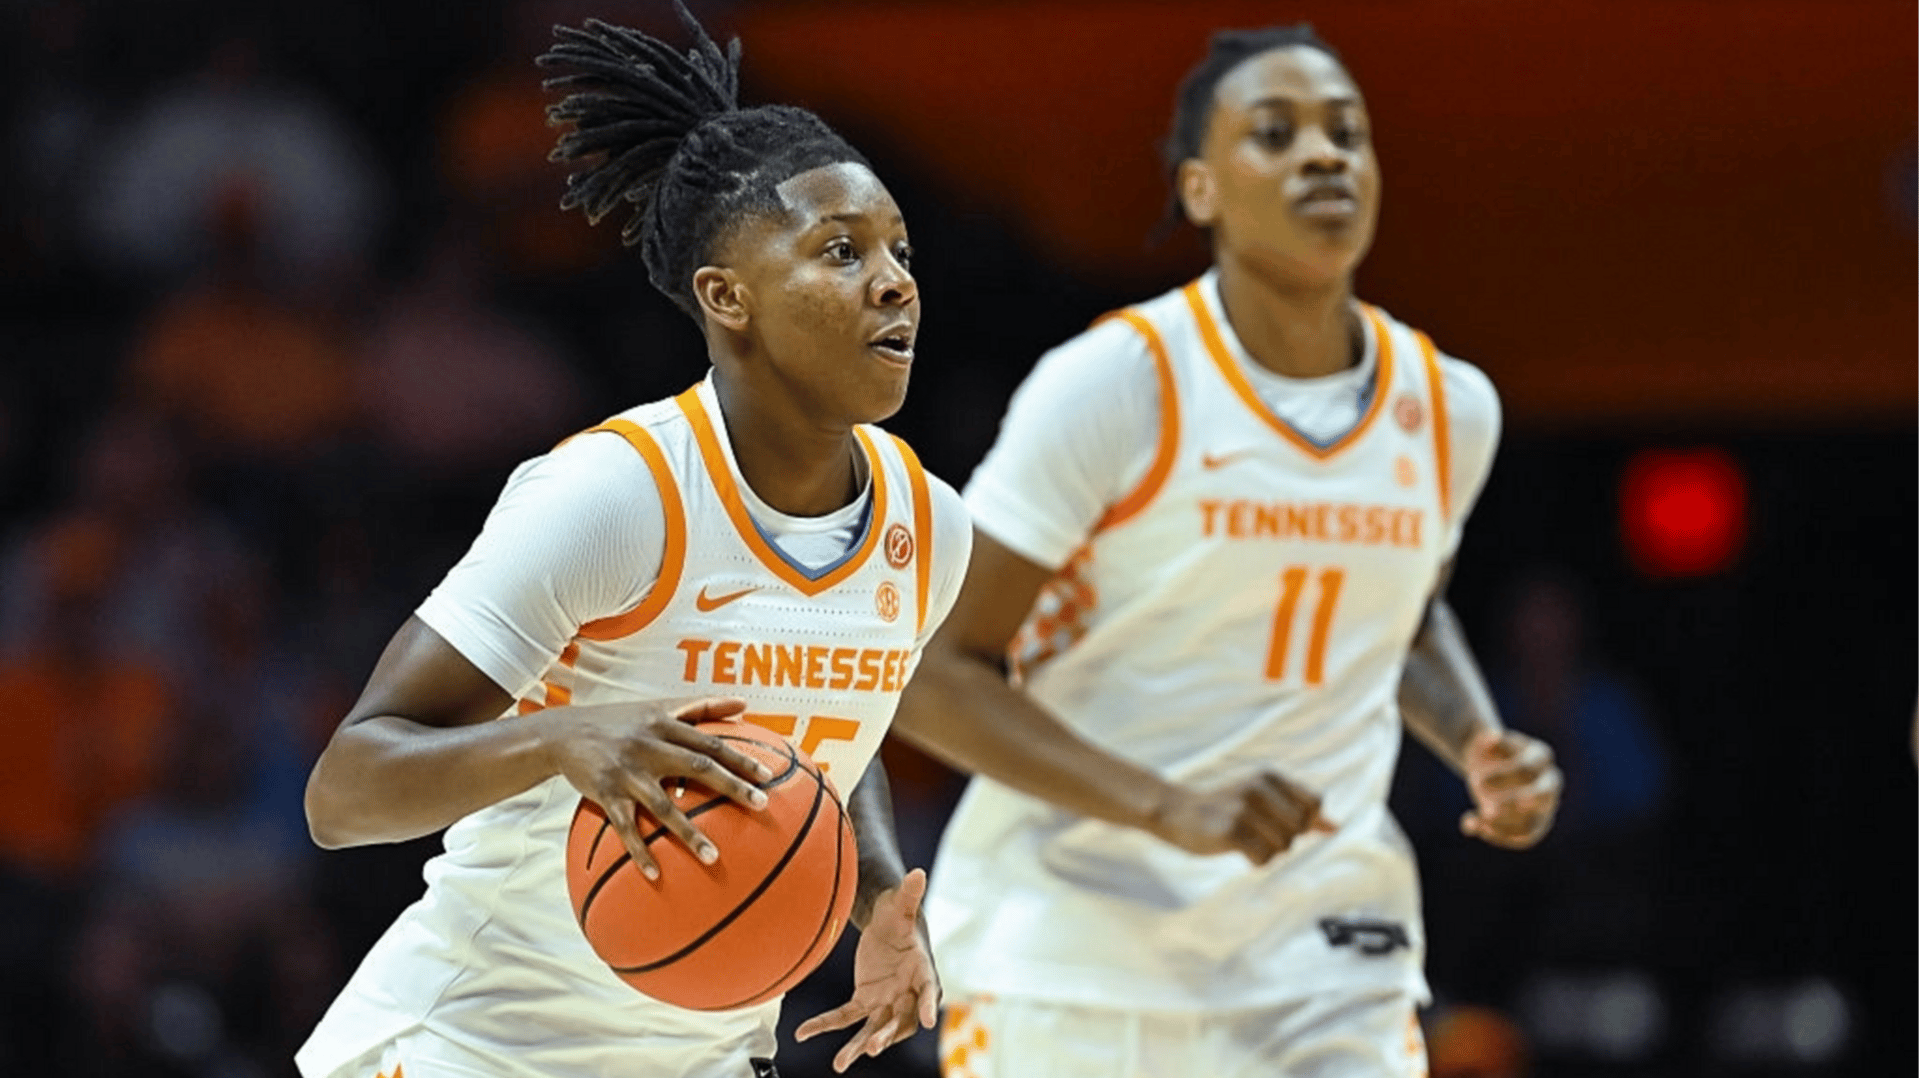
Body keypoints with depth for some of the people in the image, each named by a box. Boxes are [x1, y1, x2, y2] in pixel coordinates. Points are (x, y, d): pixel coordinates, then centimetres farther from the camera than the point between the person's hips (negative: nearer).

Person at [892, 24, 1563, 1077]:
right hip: (1073, 941, -4)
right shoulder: (1113, 386, -11)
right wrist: (1173, 811, -23)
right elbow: (935, 676, -12)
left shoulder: (1450, 408, 5)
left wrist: (1480, 746, 6)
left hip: (1322, 956, 4)